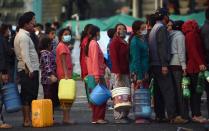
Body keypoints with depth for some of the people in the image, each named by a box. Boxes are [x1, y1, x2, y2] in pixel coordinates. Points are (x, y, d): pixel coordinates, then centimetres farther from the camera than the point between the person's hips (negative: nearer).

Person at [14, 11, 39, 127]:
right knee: (28, 96, -9)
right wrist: (30, 70, -21)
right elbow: (25, 55, -19)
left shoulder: (22, 35, 20)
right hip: (28, 70, -10)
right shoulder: (23, 36, -12)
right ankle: (27, 120, -9)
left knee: (27, 96, 10)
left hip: (28, 70, 10)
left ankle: (27, 119, 13)